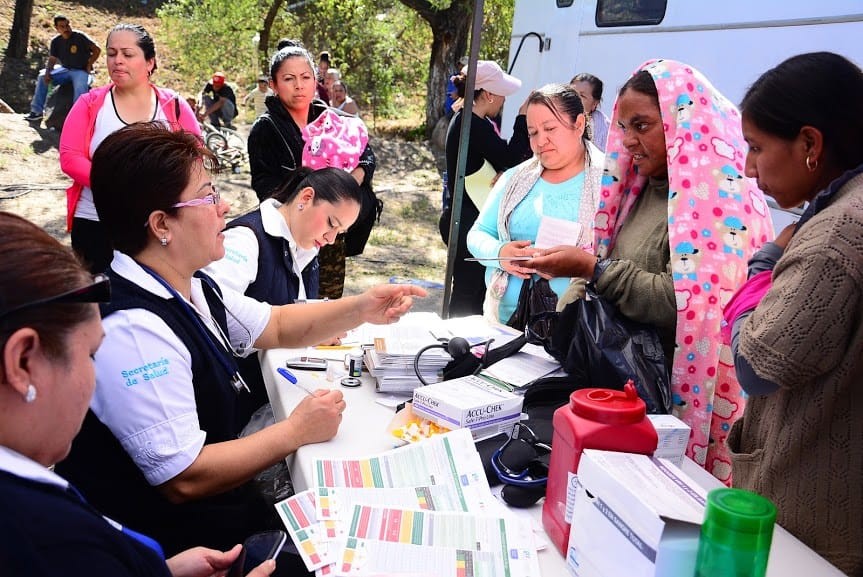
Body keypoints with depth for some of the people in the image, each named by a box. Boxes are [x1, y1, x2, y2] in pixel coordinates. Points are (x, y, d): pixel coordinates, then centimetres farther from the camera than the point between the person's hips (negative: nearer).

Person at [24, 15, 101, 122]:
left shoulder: (80, 37, -13)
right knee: (42, 76, 0)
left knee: (80, 87, -37)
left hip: (81, 71, -6)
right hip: (65, 69, 6)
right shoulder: (55, 41, 2)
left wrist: (88, 66, -12)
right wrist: (47, 72, -12)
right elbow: (52, 59, 5)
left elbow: (97, 50, -11)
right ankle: (37, 111, 4)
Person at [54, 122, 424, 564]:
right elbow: (185, 479, -26)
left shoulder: (191, 286, 1)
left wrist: (359, 309, 1)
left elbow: (275, 326, 16)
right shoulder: (131, 331, -28)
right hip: (179, 540, -8)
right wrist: (297, 431, -17)